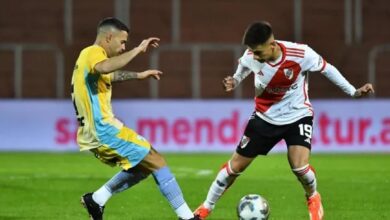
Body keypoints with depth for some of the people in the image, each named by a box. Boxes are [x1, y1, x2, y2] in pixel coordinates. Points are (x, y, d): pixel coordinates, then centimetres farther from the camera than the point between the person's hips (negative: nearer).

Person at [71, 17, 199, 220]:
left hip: (92, 134, 10)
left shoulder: (88, 56, 21)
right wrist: (138, 50, -32)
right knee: (156, 162, -5)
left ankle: (96, 199, 13)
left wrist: (138, 75, 49)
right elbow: (102, 68, -38)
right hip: (104, 130, -10)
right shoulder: (93, 53, -11)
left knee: (142, 167, 19)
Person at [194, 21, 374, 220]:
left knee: (299, 166, -23)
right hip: (265, 117, 3)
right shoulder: (251, 56, -20)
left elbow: (326, 69, -10)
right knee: (236, 165, 4)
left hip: (297, 116, -3)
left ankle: (313, 198, 11)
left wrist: (353, 92, -8)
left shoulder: (300, 54, -29)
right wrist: (233, 82, -13)